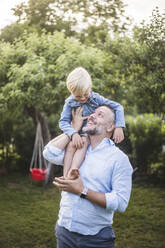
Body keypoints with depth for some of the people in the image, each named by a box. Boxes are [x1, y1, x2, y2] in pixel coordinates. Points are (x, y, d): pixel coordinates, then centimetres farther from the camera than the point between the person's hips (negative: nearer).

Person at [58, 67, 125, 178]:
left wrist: (119, 127, -19)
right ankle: (65, 178, -36)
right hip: (76, 132, 1)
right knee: (72, 145, -32)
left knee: (84, 141, -35)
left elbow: (118, 107, -6)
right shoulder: (70, 103, -5)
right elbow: (63, 121, -11)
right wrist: (73, 134, -31)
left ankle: (72, 172, -49)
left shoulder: (96, 98, -7)